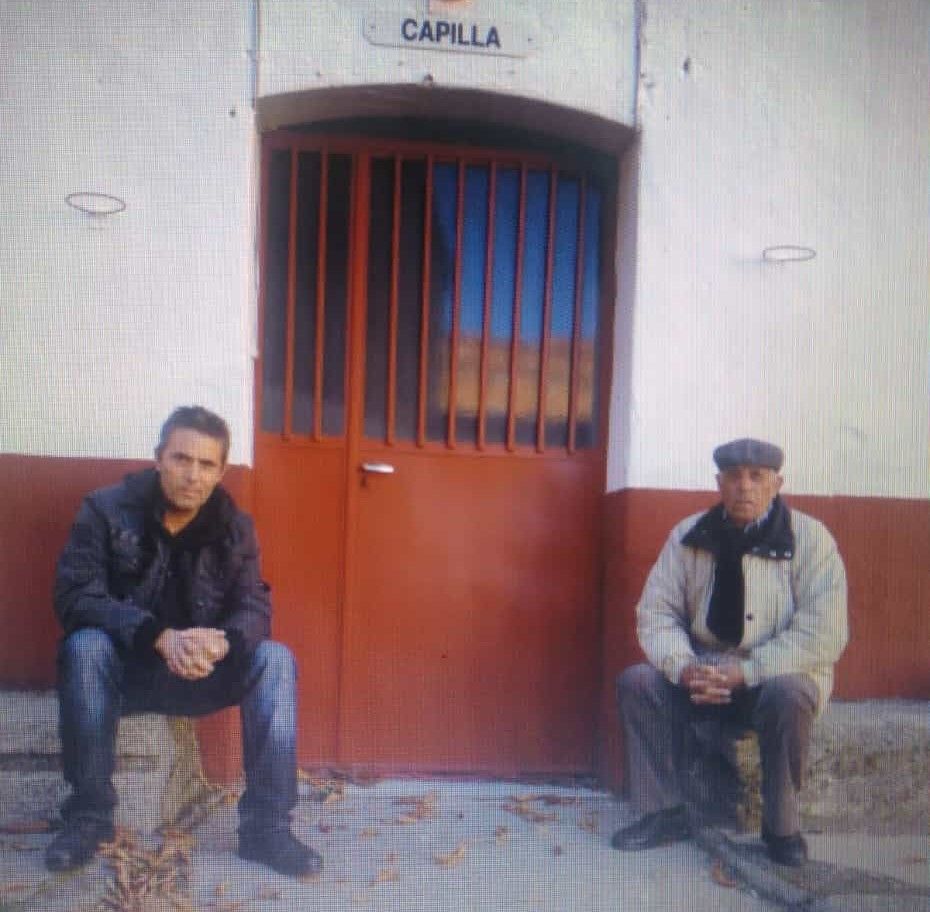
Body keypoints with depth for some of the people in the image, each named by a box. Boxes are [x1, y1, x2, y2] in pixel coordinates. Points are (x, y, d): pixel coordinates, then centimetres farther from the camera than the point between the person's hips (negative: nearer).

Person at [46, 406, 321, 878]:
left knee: (274, 658, -22)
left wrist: (220, 643, -36)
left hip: (201, 674, 2)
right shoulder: (106, 510, -12)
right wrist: (161, 638, -37)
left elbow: (254, 607, -10)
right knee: (85, 646, -33)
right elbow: (75, 597, -21)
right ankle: (88, 815, -19)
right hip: (124, 668, -2)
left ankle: (266, 827, -21)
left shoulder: (234, 526, -3)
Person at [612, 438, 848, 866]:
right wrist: (684, 667, -21)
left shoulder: (810, 539, -11)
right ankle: (666, 811, -8)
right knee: (637, 681, -19)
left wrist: (744, 672, -25)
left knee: (787, 695, -35)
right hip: (702, 672, 4)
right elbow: (655, 612, -1)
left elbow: (823, 635, -19)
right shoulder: (688, 535, -1)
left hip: (777, 676, -3)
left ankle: (782, 826, -13)